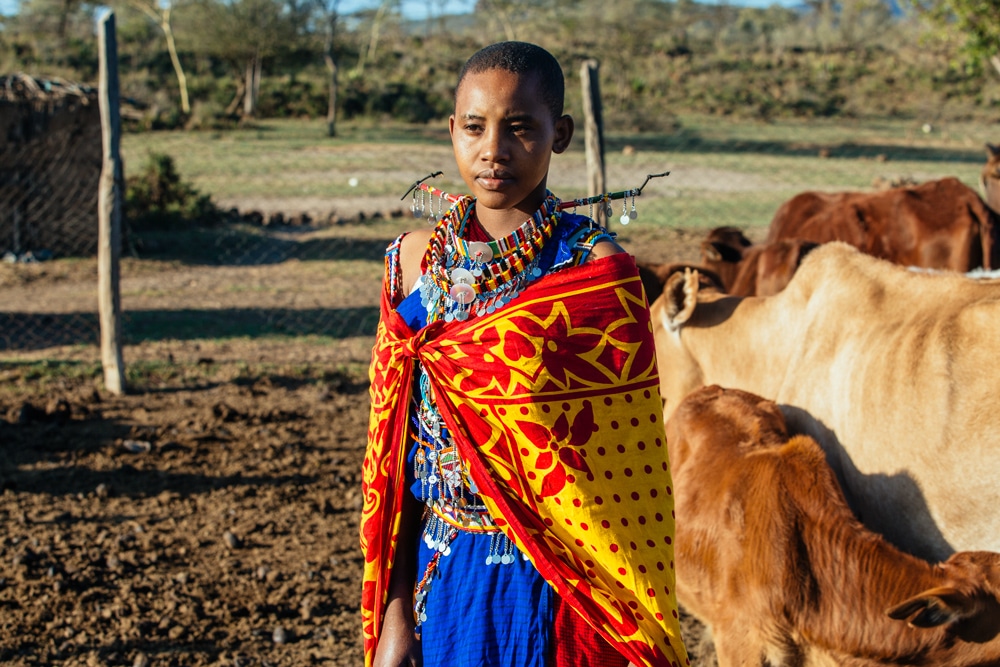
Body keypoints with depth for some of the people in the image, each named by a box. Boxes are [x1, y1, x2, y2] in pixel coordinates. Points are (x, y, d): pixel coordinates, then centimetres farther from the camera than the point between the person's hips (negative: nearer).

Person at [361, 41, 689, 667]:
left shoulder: (597, 269, -10)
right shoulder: (415, 258, 1)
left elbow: (626, 465, -9)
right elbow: (395, 451, 3)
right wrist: (394, 611, 0)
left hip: (556, 585, -3)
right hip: (439, 570, 3)